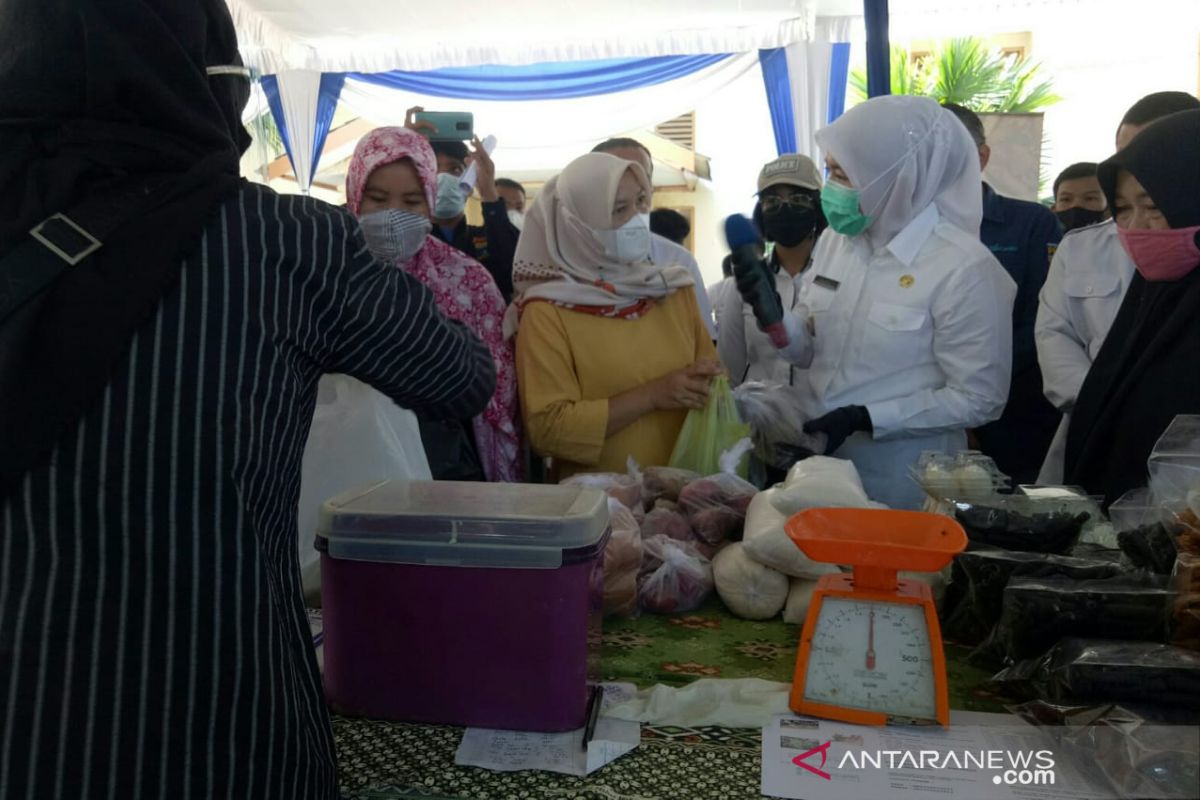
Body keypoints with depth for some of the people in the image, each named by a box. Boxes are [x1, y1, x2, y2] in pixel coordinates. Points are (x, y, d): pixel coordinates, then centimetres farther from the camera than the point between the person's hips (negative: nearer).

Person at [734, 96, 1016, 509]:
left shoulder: (963, 267, -16)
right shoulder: (836, 238, 1)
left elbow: (978, 398, -13)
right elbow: (812, 351, 8)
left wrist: (863, 419, -19)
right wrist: (774, 317, -12)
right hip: (817, 461, 6)